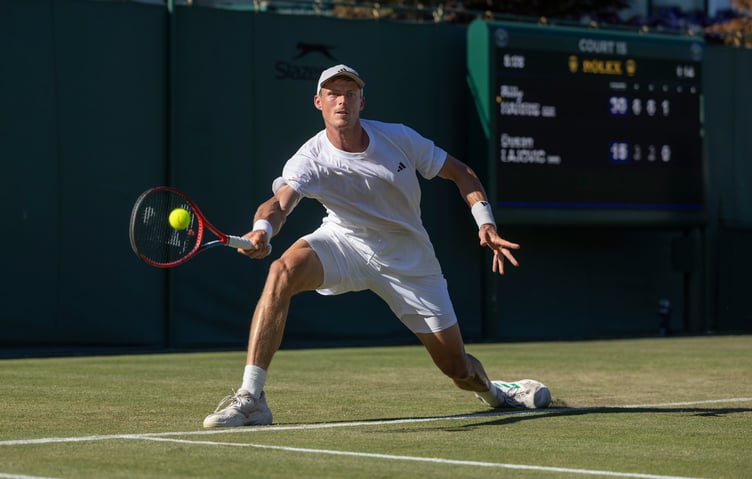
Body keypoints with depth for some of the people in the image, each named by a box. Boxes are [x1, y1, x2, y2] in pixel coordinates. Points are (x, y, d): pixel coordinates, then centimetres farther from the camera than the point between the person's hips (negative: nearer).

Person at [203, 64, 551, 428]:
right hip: (345, 243, -1)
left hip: (408, 258, 1)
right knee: (283, 271, -33)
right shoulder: (310, 160, -21)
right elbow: (280, 203, -40)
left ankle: (491, 390, 42)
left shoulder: (399, 138, -14)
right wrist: (262, 230, -64)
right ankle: (250, 398, -33)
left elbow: (459, 172, -2)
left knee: (457, 368, 1)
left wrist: (486, 224, -15)